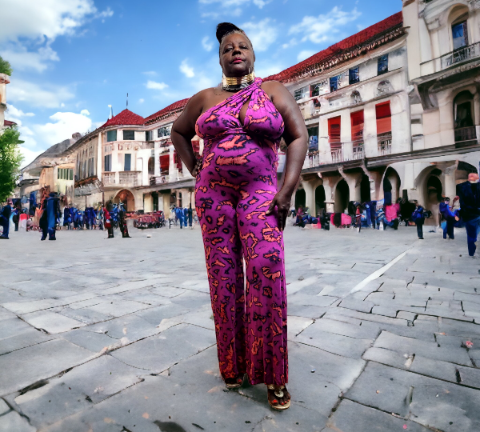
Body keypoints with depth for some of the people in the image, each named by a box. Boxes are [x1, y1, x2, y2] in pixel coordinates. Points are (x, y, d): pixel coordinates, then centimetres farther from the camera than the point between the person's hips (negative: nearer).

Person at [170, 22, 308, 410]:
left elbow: (299, 137, 1)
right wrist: (196, 172, 11)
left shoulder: (274, 91, 9)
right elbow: (179, 133, 26)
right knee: (223, 277, 1)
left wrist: (287, 190, -10)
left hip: (259, 193, -2)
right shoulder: (205, 98, 14)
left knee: (267, 273, -15)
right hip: (213, 194, 3)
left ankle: (273, 375, 2)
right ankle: (233, 363, 19)